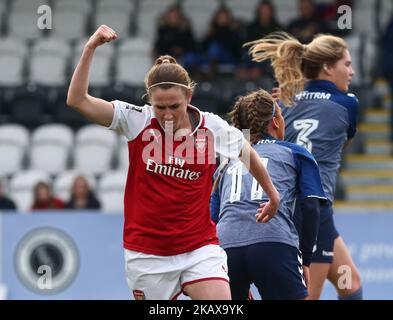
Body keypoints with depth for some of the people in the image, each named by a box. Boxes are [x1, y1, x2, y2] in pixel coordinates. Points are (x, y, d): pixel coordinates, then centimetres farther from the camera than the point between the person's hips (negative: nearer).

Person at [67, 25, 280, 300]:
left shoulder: (212, 127, -5)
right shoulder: (136, 120, -8)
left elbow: (248, 154, 15)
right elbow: (78, 100, -15)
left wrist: (272, 194, 27)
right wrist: (91, 48, -23)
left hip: (200, 248, 0)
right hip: (147, 253, 0)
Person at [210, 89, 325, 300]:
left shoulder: (227, 164, 30)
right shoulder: (295, 153, 20)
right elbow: (311, 208, 7)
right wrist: (306, 261, 13)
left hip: (225, 248, 4)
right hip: (275, 246, -4)